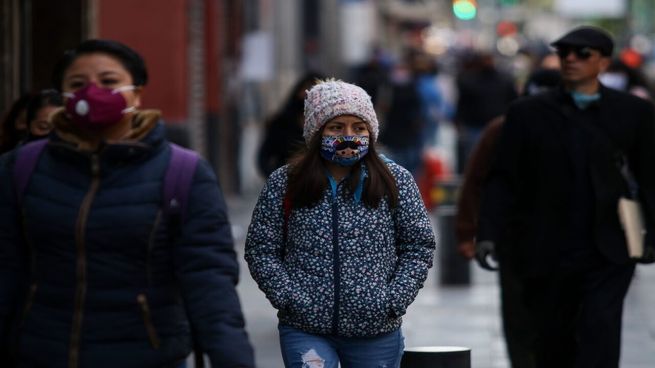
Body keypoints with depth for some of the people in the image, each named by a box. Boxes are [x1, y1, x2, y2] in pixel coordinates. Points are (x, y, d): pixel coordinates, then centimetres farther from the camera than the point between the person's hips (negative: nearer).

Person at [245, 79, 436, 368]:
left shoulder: (395, 181, 3)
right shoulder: (284, 184, 1)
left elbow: (418, 246, 6)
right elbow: (261, 250, 4)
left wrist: (393, 301, -6)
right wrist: (289, 298, -9)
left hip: (375, 332, 2)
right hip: (305, 330, -1)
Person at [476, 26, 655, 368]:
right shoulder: (527, 113, 6)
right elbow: (502, 180, 4)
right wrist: (488, 234, -8)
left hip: (608, 253, -2)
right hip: (546, 256, 2)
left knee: (600, 328, -19)